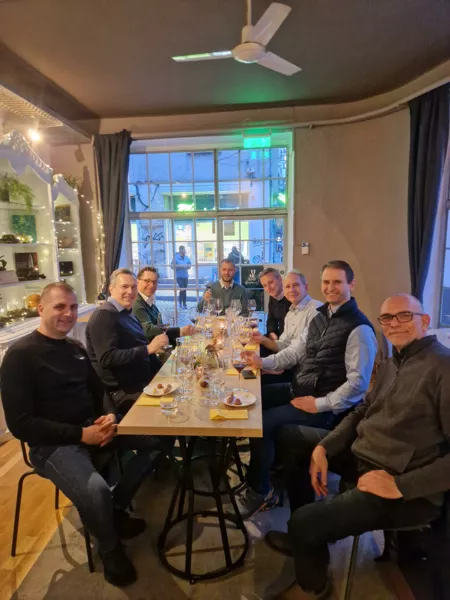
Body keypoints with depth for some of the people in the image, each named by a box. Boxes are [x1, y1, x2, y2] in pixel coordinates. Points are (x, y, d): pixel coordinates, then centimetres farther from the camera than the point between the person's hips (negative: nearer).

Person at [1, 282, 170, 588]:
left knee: (155, 437, -5)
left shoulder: (76, 347, 8)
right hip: (52, 444, -7)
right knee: (95, 490, -33)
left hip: (91, 428, 7)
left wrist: (110, 415, -7)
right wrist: (80, 434, -22)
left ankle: (117, 506, 14)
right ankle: (110, 548, 2)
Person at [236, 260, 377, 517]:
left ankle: (260, 492, 8)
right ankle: (268, 463, 27)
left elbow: (358, 383, -20)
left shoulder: (359, 328, -18)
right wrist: (262, 361, -4)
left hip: (327, 406, -9)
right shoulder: (321, 315, 8)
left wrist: (319, 405, -20)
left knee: (263, 423, -19)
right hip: (299, 389, 9)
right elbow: (296, 351, 10)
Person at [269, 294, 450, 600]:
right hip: (361, 454, 9)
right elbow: (362, 412, 11)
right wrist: (323, 448, -2)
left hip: (407, 490, -9)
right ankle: (304, 536, 25)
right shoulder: (392, 363, 11)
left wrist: (401, 485, -24)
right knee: (291, 437, 14)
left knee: (304, 522, -23)